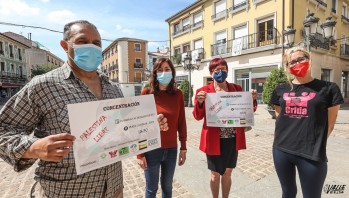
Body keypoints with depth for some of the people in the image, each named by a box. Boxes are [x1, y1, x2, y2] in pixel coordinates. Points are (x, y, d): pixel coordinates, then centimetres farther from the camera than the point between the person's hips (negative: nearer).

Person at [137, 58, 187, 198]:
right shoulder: (147, 93, -9)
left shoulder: (178, 94, -1)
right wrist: (140, 153, -8)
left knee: (167, 186, 21)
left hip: (171, 150, 3)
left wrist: (183, 148, 4)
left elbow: (181, 123, 3)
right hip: (152, 149, -2)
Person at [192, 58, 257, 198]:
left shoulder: (237, 89, 5)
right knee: (215, 174, 14)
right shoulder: (203, 91, -5)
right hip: (214, 139, -3)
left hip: (232, 139, 3)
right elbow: (198, 116, -8)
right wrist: (200, 102, -26)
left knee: (227, 174, 19)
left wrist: (253, 99, -9)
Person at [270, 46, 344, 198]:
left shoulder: (328, 89, -3)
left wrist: (316, 143, 1)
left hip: (312, 154, -3)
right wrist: (286, 136, 5)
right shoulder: (280, 90, 6)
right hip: (281, 150, 3)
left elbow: (329, 123, 0)